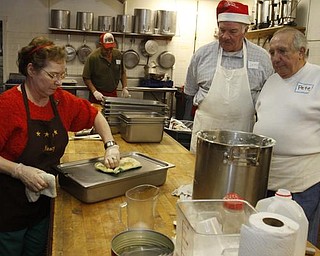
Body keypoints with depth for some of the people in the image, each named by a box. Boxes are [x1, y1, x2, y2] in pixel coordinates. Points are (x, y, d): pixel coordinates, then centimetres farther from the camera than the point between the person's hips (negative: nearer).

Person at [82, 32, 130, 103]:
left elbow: (123, 73, 13)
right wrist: (94, 91, -19)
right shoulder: (93, 57, -13)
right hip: (98, 95, -4)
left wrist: (125, 88, 3)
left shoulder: (118, 55, 1)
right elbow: (86, 78, -9)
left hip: (113, 94, 4)